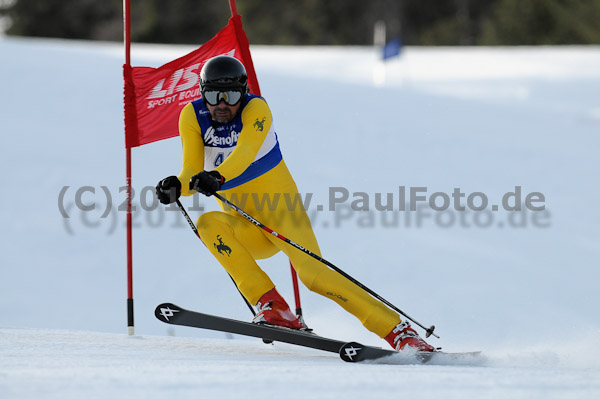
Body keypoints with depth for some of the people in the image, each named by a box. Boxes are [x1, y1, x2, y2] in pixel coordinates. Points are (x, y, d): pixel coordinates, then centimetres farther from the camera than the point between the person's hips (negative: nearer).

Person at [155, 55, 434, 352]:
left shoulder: (256, 109, -15)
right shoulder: (193, 116, -4)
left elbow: (245, 152, -34)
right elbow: (192, 172, -12)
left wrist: (216, 176, -54)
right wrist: (175, 187, -36)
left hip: (282, 215, -3)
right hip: (246, 231, 3)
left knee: (313, 274, -23)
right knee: (208, 223, -28)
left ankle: (398, 330, -16)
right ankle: (273, 307, -27)